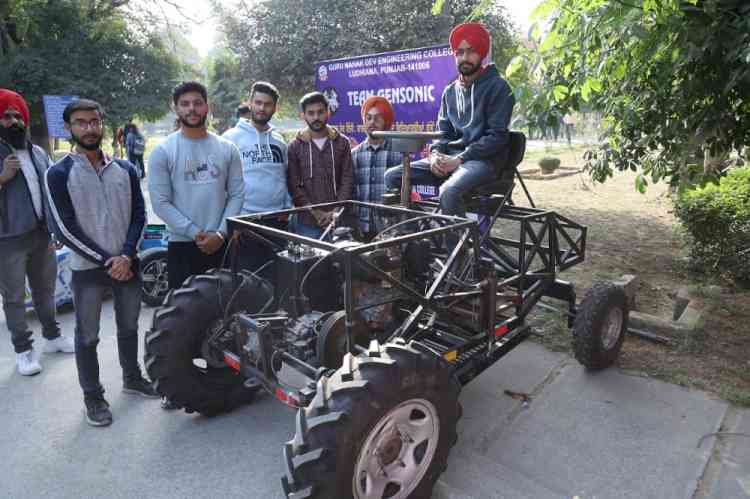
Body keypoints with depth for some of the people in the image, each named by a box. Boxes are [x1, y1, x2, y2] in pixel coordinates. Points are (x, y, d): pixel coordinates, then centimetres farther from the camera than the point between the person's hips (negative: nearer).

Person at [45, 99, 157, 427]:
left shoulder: (125, 169, 4)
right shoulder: (59, 174, -6)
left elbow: (138, 215, 2)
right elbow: (64, 229, -11)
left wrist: (126, 256, -11)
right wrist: (106, 260, -14)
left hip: (127, 263, 3)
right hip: (87, 268, -3)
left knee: (129, 327, 17)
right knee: (87, 336, 8)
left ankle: (132, 378, 37)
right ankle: (93, 396, 24)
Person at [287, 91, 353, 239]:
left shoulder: (342, 142, 8)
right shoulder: (295, 146, 5)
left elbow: (348, 179, 3)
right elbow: (293, 184, -1)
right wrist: (315, 212, -11)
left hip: (337, 220, 1)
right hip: (307, 221, -1)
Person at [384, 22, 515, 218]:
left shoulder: (497, 86, -1)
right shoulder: (450, 91, 16)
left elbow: (497, 135, -9)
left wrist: (459, 159, -18)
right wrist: (435, 153, -7)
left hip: (483, 159, -6)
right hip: (450, 157, 6)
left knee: (449, 191, -38)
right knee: (392, 176, -10)